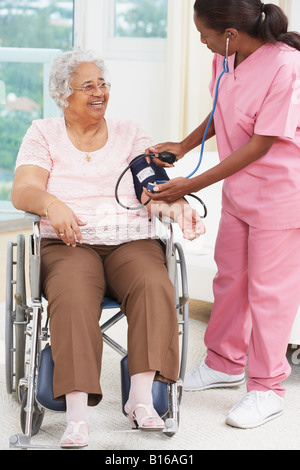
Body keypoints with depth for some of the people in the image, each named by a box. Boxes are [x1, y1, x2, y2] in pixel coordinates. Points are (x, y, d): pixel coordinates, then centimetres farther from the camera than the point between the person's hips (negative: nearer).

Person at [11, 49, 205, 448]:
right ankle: (77, 415, -36)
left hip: (131, 242, 2)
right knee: (73, 296, -35)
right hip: (68, 245, -1)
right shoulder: (43, 134, 13)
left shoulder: (130, 134, 17)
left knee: (156, 287, -31)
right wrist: (51, 204, -25)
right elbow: (23, 190, -1)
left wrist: (177, 207, -21)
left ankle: (141, 399, -28)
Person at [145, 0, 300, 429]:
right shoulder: (225, 58, -3)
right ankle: (225, 364, 35)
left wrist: (193, 185, -20)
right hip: (237, 189, 8)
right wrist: (183, 146, 3)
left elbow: (260, 145, -23)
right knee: (229, 277, 17)